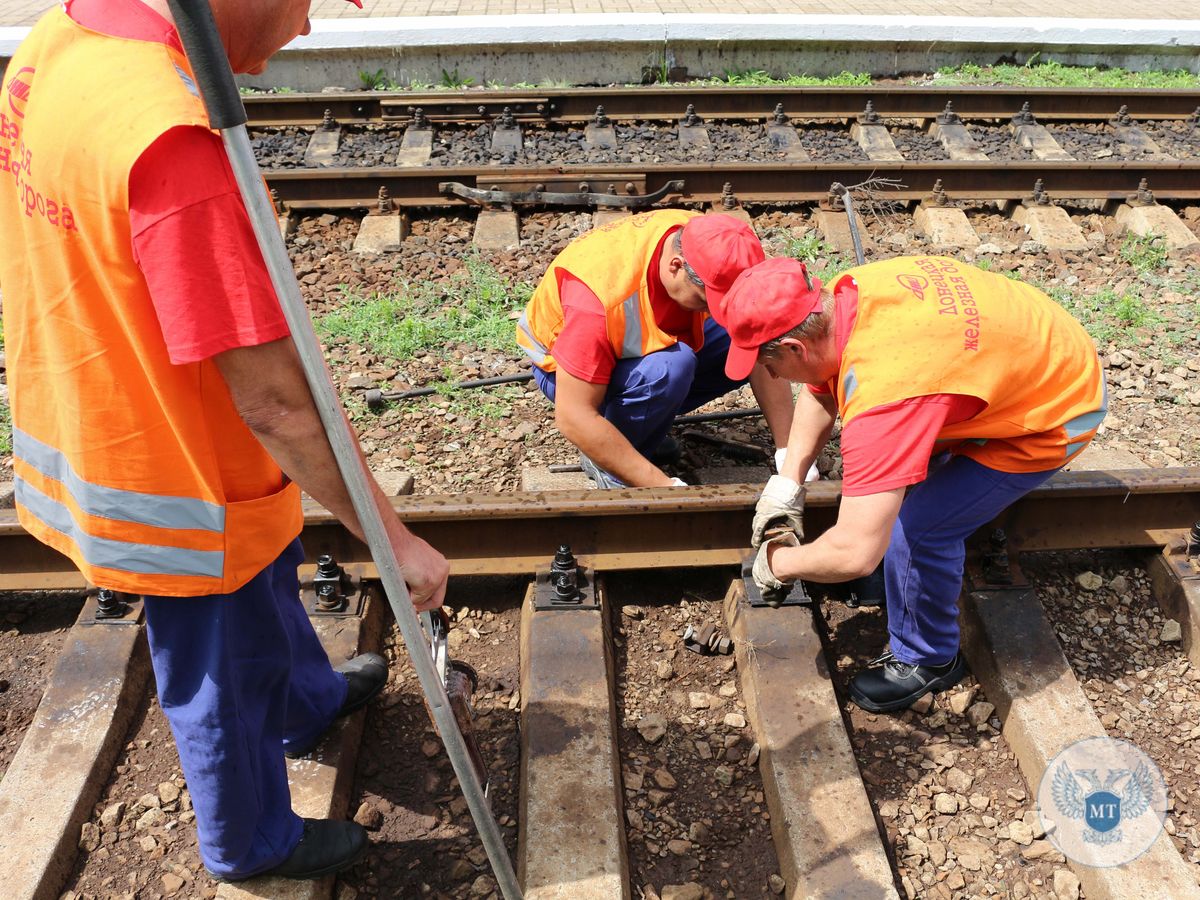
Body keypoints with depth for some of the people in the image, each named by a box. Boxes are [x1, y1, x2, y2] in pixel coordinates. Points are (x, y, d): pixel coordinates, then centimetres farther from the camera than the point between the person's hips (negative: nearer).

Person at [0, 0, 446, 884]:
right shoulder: (170, 135, -36)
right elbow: (273, 396, -33)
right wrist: (395, 538, -23)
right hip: (183, 480, -9)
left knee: (266, 586, 33)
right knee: (228, 674, 17)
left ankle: (310, 701, 62)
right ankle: (252, 843, 46)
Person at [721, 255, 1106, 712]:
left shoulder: (880, 391, -40)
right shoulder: (845, 294, -15)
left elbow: (854, 554, -39)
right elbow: (820, 393, 7)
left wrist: (779, 563, -20)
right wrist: (787, 480, 0)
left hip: (1055, 413, -9)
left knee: (920, 525, -14)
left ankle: (927, 659, 11)